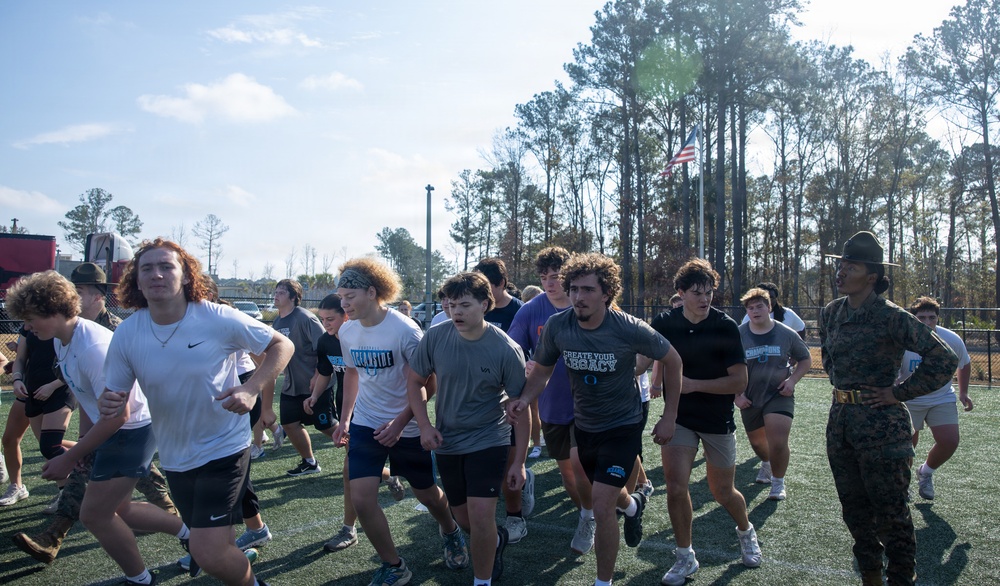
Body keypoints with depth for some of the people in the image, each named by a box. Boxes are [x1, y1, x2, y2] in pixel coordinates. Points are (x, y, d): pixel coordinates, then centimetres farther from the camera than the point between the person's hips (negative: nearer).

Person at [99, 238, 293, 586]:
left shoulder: (218, 319, -19)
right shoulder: (126, 334, -9)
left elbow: (282, 345, -10)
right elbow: (114, 394, 1)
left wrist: (251, 389, -24)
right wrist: (110, 405, -24)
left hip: (224, 448, -4)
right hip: (175, 457, 5)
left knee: (208, 554, -12)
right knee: (212, 541, 21)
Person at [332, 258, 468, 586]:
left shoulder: (404, 330, -20)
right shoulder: (347, 332, -3)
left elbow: (428, 384, -15)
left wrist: (401, 421, -24)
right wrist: (345, 418, 12)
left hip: (406, 427, -4)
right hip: (365, 424, 4)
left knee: (427, 494, 12)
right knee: (360, 498, -7)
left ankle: (450, 533, 47)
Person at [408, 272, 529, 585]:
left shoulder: (507, 351, -17)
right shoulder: (435, 338, -12)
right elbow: (414, 382, 3)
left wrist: (518, 462, -8)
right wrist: (424, 425, -10)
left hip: (488, 441, -3)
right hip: (446, 442, 4)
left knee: (480, 515, -13)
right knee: (462, 516, 16)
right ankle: (495, 540, 49)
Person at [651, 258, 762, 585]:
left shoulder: (725, 327, -15)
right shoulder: (664, 323, -7)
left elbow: (739, 381, -17)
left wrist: (694, 384, -23)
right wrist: (657, 379, -4)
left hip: (718, 420, -1)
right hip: (678, 415, 2)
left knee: (722, 493, 12)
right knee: (675, 487, -11)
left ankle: (746, 531, 46)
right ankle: (685, 558, 11)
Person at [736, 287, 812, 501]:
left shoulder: (787, 334, -6)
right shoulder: (738, 335, -8)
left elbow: (806, 359, 7)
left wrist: (793, 380, -9)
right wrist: (737, 395, -6)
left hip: (779, 395, -2)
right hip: (750, 400, 2)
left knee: (778, 444, -16)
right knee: (757, 442, 20)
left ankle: (778, 482, 11)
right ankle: (766, 463, 55)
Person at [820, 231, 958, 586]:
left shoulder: (891, 316, -14)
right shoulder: (831, 313, 6)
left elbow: (944, 360, -15)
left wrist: (899, 392, -13)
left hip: (880, 426, -7)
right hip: (840, 422, 7)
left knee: (890, 513, 2)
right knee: (854, 509, 16)